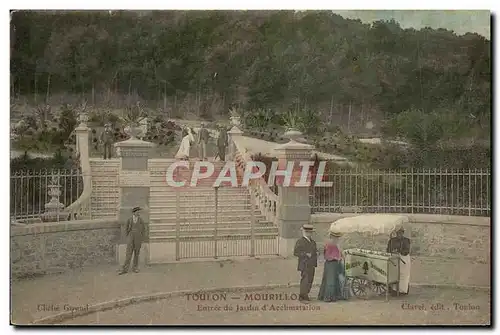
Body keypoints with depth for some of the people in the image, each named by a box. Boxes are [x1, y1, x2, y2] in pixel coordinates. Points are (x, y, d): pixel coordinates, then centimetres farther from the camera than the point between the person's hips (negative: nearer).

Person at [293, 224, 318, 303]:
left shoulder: (312, 242, 15)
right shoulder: (300, 242, -9)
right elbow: (296, 252, -14)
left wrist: (316, 252, 4)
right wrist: (306, 254, -21)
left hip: (312, 265, 8)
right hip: (305, 265, -8)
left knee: (310, 280, 10)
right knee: (305, 280, -10)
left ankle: (305, 295, 21)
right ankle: (302, 297, -3)